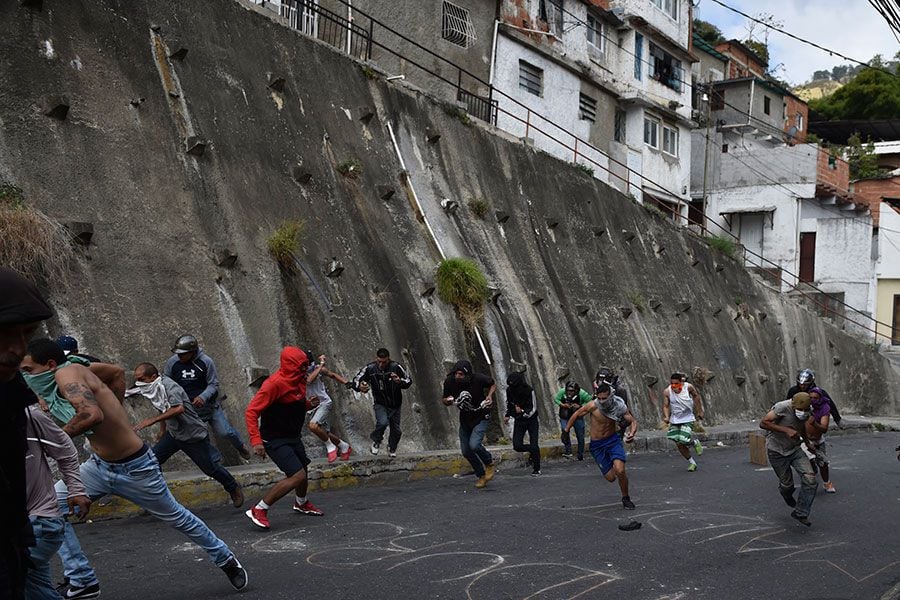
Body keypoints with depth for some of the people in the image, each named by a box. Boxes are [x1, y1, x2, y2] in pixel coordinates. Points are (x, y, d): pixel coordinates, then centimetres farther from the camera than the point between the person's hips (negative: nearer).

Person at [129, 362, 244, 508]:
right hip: (173, 434, 7)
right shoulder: (152, 389, -4)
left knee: (210, 468, 4)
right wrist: (162, 430, 23)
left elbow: (179, 408, -46)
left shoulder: (169, 387, -29)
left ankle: (234, 489, 28)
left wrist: (152, 420, -47)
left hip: (194, 436, -7)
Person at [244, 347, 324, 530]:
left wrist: (309, 404, -1)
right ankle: (258, 511, -10)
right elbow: (251, 412, -24)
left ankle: (302, 503, 53)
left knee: (302, 472, 23)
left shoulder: (299, 380, 4)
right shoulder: (275, 383, -23)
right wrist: (256, 441, -30)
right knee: (297, 475, -19)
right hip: (275, 440, -9)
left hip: (293, 437, 9)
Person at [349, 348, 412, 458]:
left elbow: (409, 381, -8)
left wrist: (400, 381, -30)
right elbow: (355, 381, -8)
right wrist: (360, 386, -32)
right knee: (382, 422, -28)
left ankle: (392, 448, 39)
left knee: (396, 430, 8)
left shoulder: (396, 367, -15)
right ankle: (376, 441, 2)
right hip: (380, 404, -2)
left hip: (395, 405, 2)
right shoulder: (369, 368, -14)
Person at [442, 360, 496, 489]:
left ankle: (489, 464, 7)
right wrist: (447, 401, -24)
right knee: (466, 451, 5)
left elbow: (493, 385, -1)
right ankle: (481, 476, 27)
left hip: (481, 417, -5)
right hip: (465, 419, 5)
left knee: (474, 444, -23)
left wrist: (490, 395, -21)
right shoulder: (449, 382, -16)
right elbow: (445, 400, 0)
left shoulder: (479, 379, -23)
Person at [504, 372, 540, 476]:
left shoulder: (529, 391, -22)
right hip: (519, 421, 4)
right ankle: (532, 451, 21)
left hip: (531, 420, -4)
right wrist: (507, 415, 4)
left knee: (534, 446, -9)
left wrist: (522, 412, -26)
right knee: (517, 446, -9)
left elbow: (533, 409, -14)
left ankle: (537, 469, 8)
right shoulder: (509, 390, -8)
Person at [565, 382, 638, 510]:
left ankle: (626, 498, 4)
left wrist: (632, 433, -30)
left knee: (620, 470, -22)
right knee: (610, 477, 1)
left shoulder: (619, 406, -16)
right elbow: (576, 414, -4)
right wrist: (566, 431, 3)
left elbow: (633, 421, -8)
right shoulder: (592, 406, -21)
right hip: (597, 445, 0)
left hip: (613, 439, 0)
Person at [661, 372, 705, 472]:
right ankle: (692, 462, 22)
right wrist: (666, 417, -29)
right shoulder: (667, 392, -15)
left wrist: (699, 411, 9)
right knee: (679, 444, 2)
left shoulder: (688, 387, -16)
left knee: (684, 440, -20)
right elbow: (665, 406, -10)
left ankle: (696, 443, 16)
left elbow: (696, 396, 4)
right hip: (675, 420, 2)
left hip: (687, 418, -2)